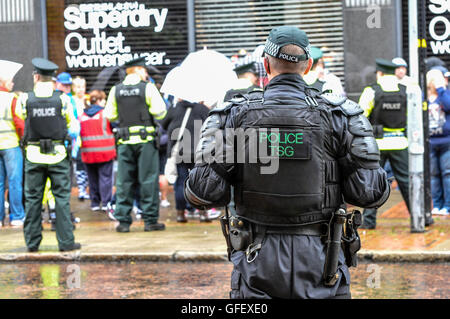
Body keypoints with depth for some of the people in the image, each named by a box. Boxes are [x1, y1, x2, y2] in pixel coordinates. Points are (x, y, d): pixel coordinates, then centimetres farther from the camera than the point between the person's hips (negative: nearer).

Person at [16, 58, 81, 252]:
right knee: (62, 197, 4)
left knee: (33, 199, 9)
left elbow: (20, 115, 12)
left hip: (34, 155, 1)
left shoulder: (25, 99, -7)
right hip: (58, 155, -1)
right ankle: (66, 241, 2)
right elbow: (72, 125, 7)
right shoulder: (62, 99, -6)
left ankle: (32, 242, 12)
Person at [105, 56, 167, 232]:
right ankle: (150, 220, 3)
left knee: (124, 181, 6)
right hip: (145, 139, -3)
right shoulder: (148, 88, -5)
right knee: (148, 180, 2)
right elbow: (160, 112, -10)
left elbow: (110, 115, 7)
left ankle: (123, 221, 5)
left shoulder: (115, 90, 5)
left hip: (125, 140, 3)